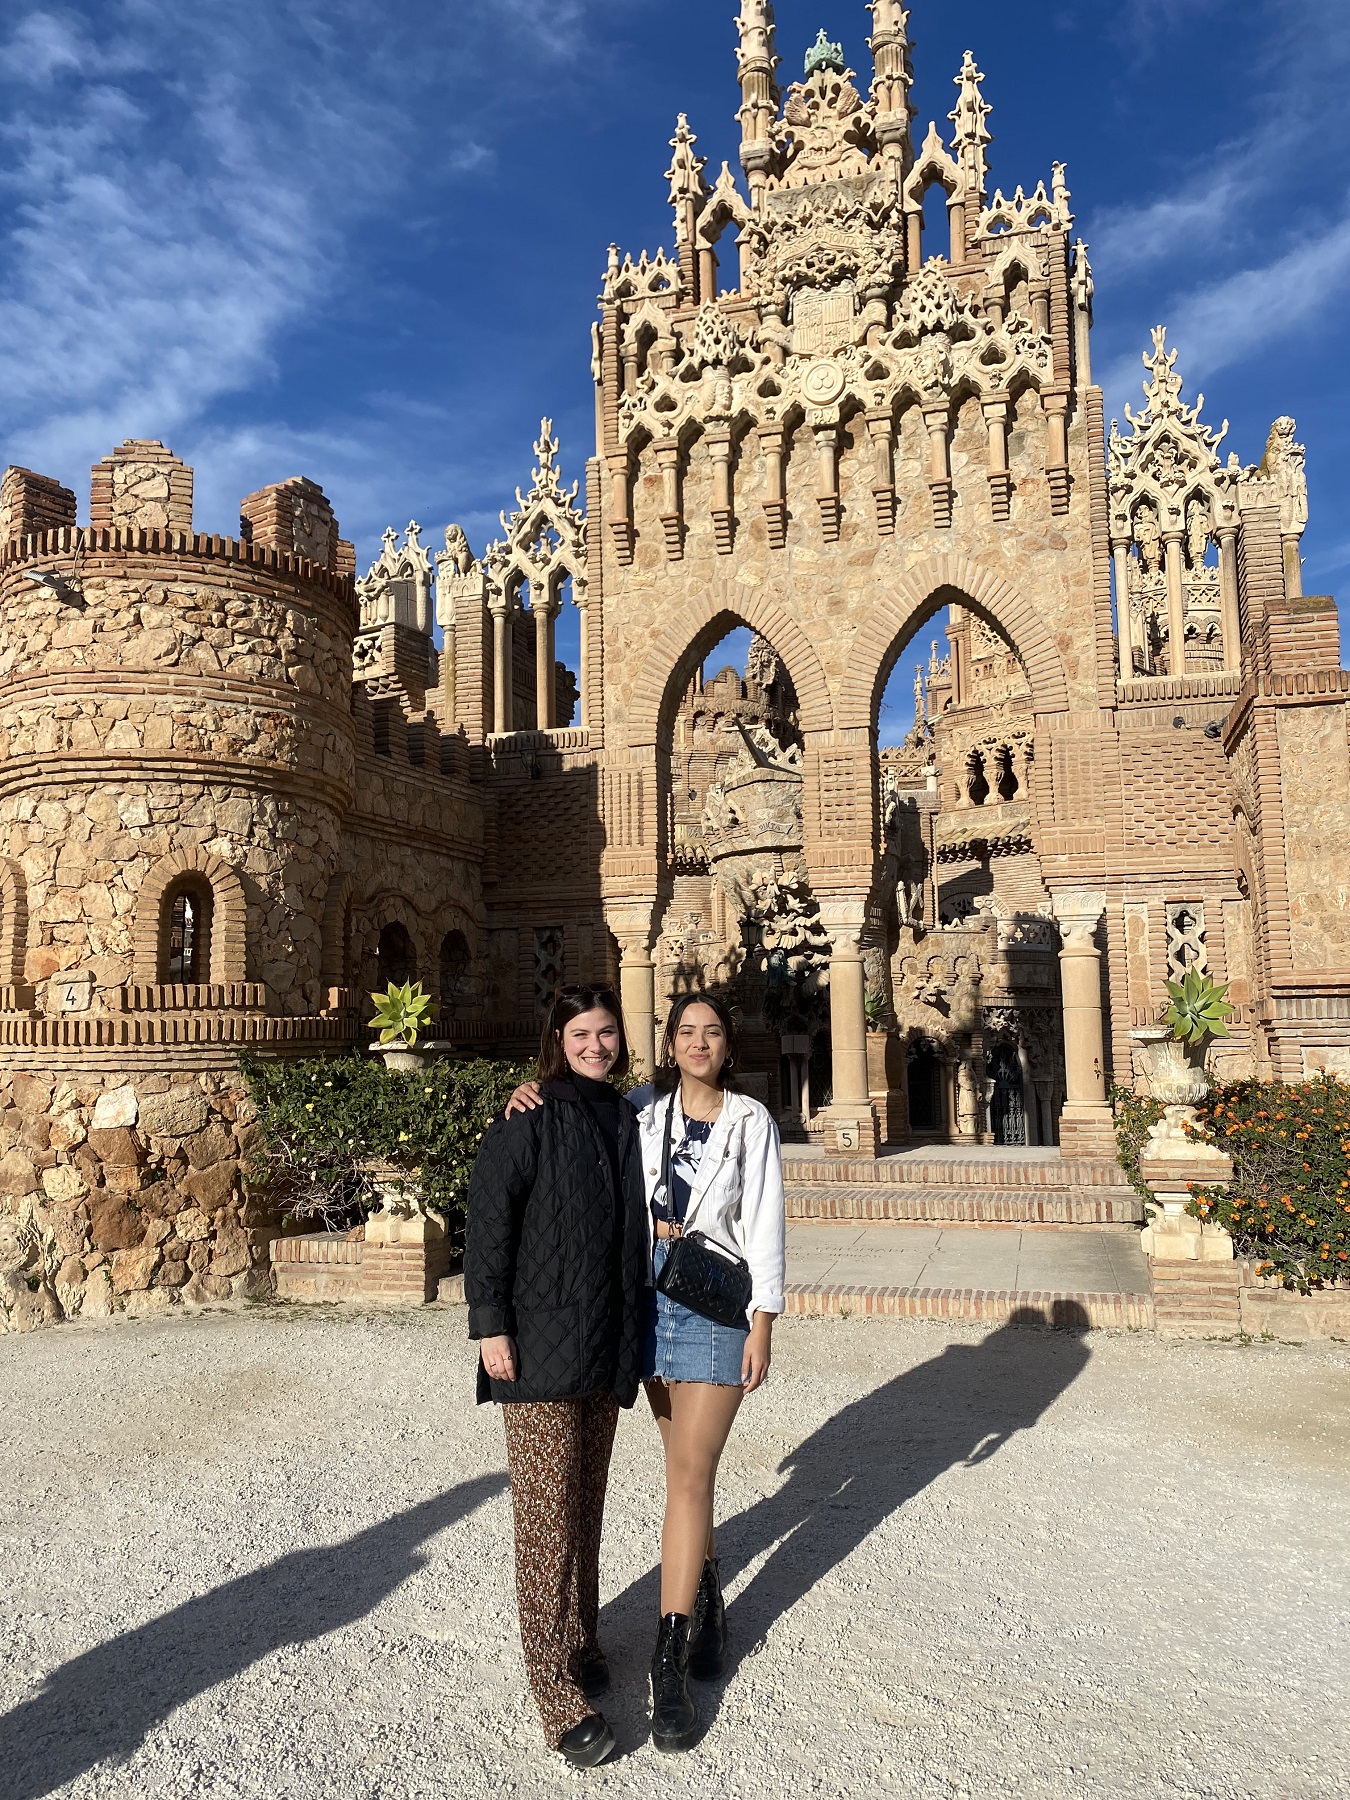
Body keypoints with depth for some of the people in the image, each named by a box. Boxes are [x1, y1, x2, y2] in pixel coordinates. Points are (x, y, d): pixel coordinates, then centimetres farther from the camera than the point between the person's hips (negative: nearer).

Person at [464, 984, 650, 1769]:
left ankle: (582, 1640, 33)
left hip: (608, 1348, 6)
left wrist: (634, 1335, 18)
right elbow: (488, 1220, -12)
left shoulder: (628, 1121, 10)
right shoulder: (530, 1120, -9)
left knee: (586, 1503, 17)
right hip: (541, 1345, -6)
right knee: (549, 1512, -1)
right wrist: (490, 1323, -16)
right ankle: (561, 1692, 9)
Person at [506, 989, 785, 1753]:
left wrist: (763, 1323, -10)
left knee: (689, 1474, -4)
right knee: (691, 1463, 15)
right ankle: (708, 1595, 37)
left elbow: (765, 1225, -6)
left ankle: (671, 1665, 3)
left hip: (717, 1305, -3)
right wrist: (531, 1098, -6)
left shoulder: (750, 1121, -5)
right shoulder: (641, 1110, 3)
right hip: (651, 1298, 3)